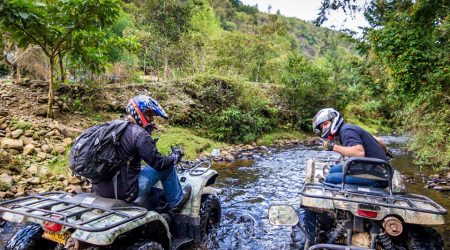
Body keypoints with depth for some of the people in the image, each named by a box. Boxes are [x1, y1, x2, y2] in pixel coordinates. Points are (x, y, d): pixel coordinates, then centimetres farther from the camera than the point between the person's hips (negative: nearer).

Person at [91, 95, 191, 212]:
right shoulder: (139, 134, -17)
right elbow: (158, 163, -14)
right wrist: (175, 156, 4)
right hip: (125, 192, -9)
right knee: (167, 166, 3)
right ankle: (176, 201, 20)